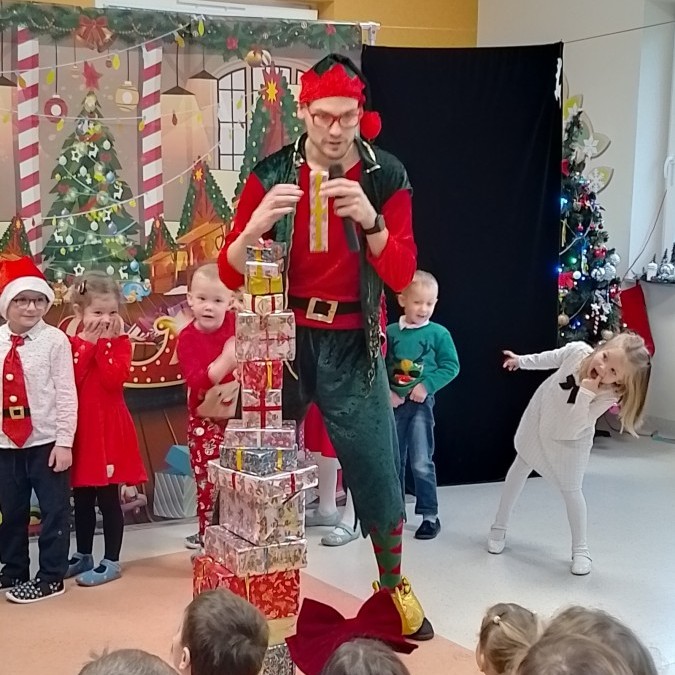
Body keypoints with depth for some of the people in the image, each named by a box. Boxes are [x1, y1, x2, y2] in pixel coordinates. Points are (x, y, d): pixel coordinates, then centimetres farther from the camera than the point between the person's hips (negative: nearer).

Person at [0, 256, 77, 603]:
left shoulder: (54, 340, -10)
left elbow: (66, 393, -10)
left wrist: (64, 441, -12)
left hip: (46, 441, -4)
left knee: (54, 510, 5)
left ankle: (50, 577, 18)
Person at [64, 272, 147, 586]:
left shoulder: (120, 342, -2)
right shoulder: (70, 344, 3)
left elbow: (114, 379, -18)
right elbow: (67, 382, -12)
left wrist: (101, 344, -15)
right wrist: (88, 343, -13)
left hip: (109, 427, -3)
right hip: (79, 428, 4)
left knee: (108, 497, 0)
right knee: (81, 497, 14)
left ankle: (111, 562, 9)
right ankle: (83, 555, 28)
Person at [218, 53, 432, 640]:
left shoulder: (385, 177, -3)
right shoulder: (271, 174, -3)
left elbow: (401, 276, -9)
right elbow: (230, 275, -6)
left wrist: (371, 220, -27)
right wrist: (257, 223, -27)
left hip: (352, 345, 0)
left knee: (378, 471, 6)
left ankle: (394, 585, 29)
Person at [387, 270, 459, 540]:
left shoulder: (439, 333, -4)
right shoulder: (390, 332, 0)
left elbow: (451, 366, -5)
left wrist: (427, 385, -15)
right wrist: (385, 391, -13)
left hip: (421, 403, -3)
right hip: (393, 403, 3)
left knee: (421, 463, -4)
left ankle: (430, 515, 6)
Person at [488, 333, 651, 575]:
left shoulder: (609, 396, -38)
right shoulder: (577, 350, -32)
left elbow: (573, 426, -38)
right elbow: (551, 358, -8)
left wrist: (585, 393, -51)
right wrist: (521, 361, 6)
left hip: (569, 441, -4)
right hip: (539, 417, 4)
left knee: (571, 491, 1)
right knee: (520, 467, 18)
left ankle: (580, 550, 21)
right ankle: (499, 527, 38)